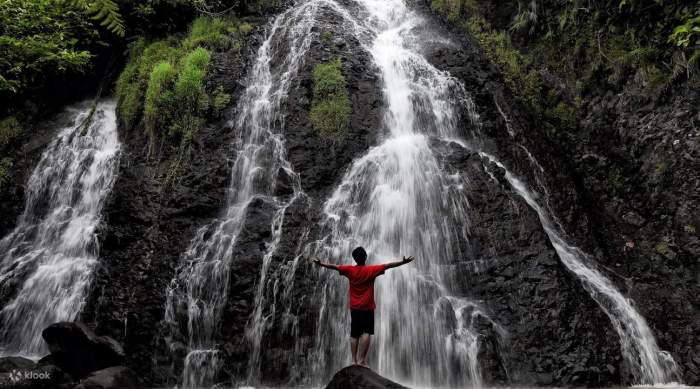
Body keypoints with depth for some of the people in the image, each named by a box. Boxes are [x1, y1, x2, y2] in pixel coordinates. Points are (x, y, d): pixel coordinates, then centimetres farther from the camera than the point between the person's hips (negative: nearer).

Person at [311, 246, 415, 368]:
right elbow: (388, 265, -13)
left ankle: (354, 360, 9)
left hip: (354, 308, 4)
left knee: (354, 334, 9)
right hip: (367, 307, -3)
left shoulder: (350, 270, -2)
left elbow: (334, 266, 2)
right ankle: (361, 360, -10)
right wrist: (403, 262, -13)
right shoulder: (371, 270, -9)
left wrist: (321, 264, 11)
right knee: (366, 333, -3)